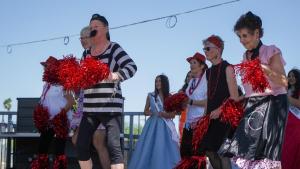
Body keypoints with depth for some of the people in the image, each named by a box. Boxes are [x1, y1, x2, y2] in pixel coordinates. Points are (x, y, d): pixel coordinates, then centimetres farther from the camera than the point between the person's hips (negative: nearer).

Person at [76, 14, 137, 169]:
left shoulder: (114, 48, -1)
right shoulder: (87, 53, 16)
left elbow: (132, 67, -11)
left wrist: (115, 75, -27)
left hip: (110, 106, -6)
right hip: (90, 107, 6)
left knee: (113, 146, -13)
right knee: (81, 145, 4)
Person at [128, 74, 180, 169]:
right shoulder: (150, 96, 7)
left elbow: (173, 114, 4)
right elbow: (145, 111, 12)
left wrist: (165, 114, -16)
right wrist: (153, 113, -9)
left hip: (165, 126, -1)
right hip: (152, 125, 1)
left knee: (164, 150, -7)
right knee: (150, 149, -5)